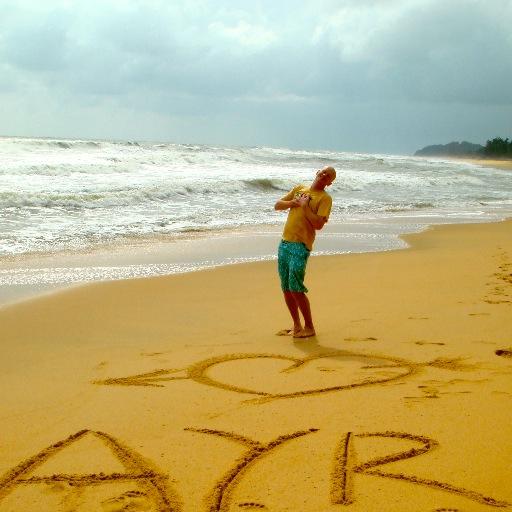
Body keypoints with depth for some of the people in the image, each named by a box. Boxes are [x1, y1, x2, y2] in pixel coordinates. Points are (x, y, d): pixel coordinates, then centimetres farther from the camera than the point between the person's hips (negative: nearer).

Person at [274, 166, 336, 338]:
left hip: (300, 246, -7)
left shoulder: (325, 198, -2)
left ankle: (309, 327, 0)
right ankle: (297, 326, 19)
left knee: (295, 288, -12)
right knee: (286, 289, 9)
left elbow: (319, 224, -15)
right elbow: (277, 205, 16)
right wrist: (293, 203, -1)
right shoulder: (299, 189, 17)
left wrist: (305, 206, -11)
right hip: (284, 243, 7)